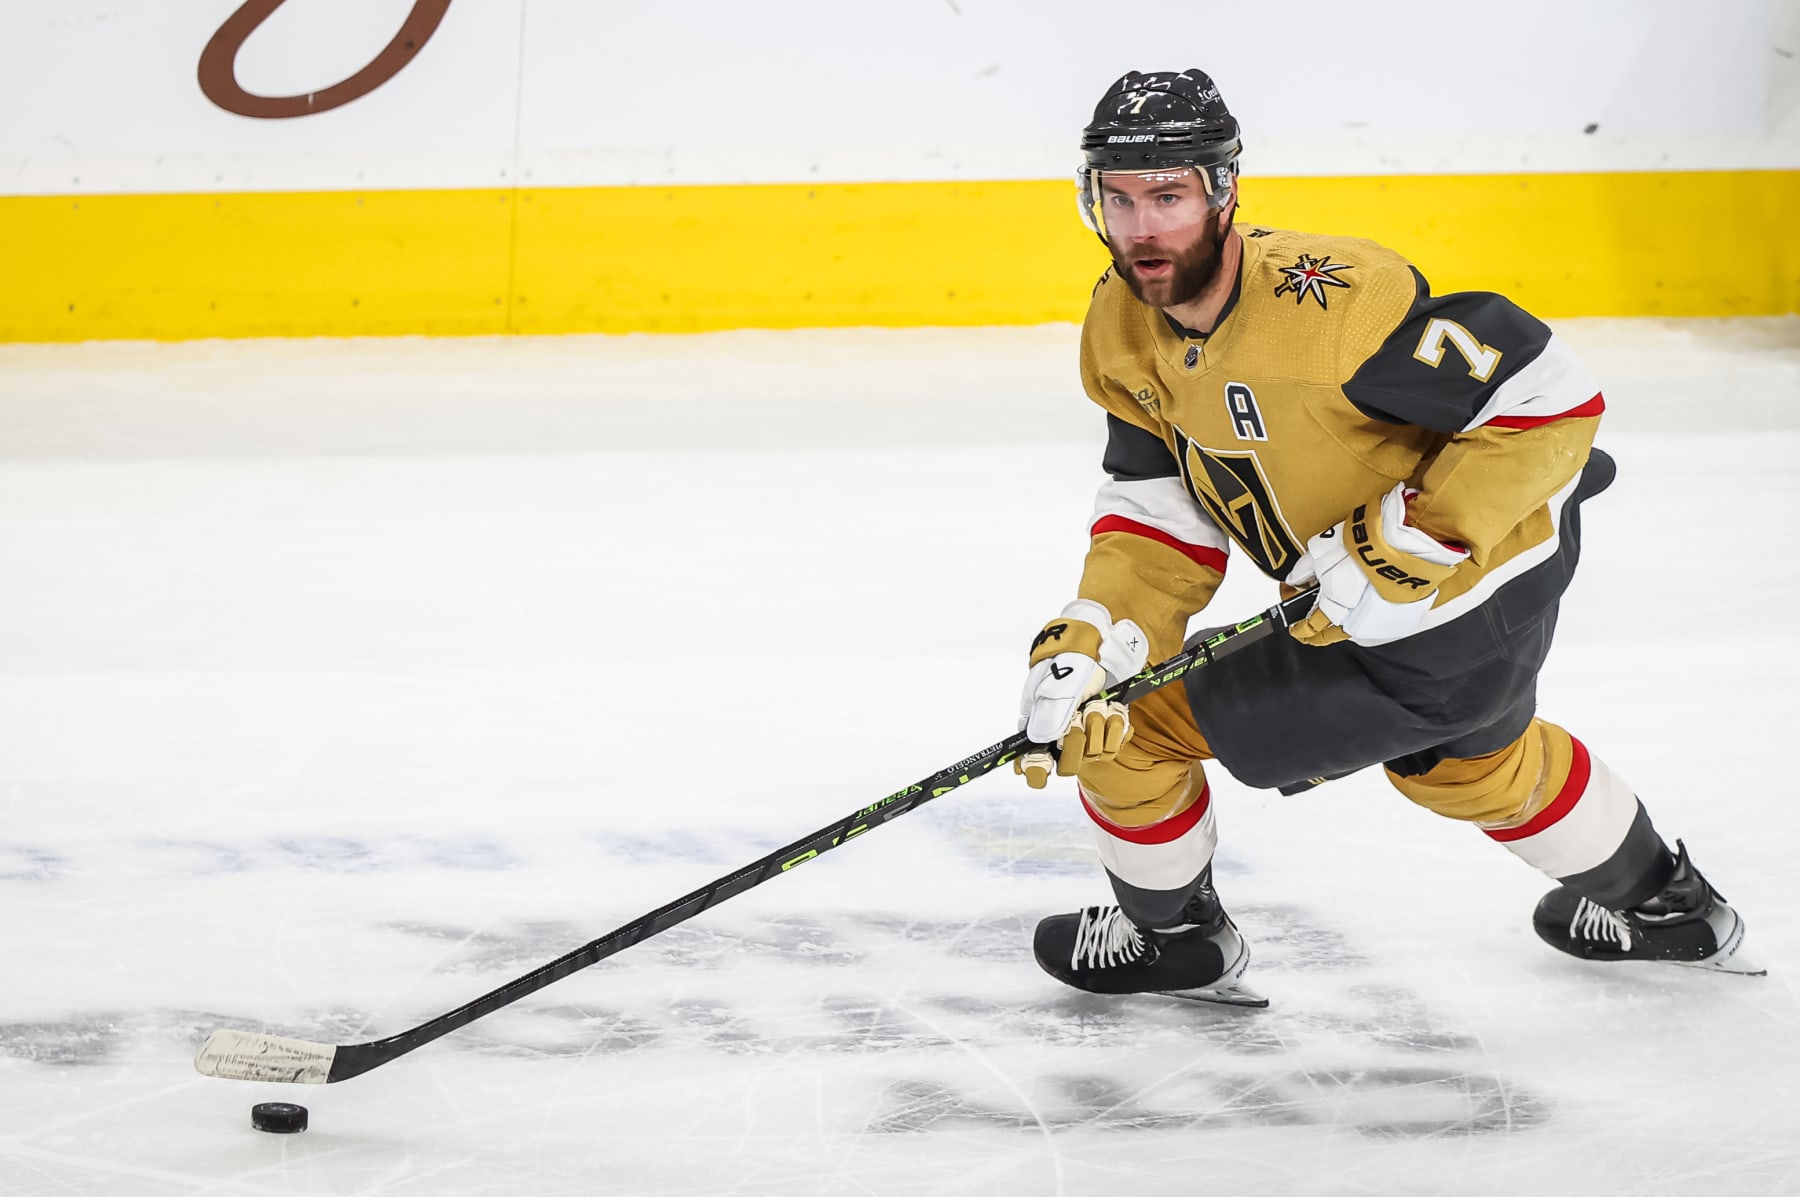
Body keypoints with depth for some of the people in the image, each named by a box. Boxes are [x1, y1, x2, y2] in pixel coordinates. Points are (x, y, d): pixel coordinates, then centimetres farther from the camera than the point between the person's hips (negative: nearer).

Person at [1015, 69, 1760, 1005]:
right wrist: (1085, 643, -20)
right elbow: (1158, 516, -3)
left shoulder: (1326, 296, -33)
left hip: (1455, 608, -9)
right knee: (1467, 761, 36)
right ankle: (1663, 904, 59)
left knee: (1128, 734, -3)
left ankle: (1174, 938, 25)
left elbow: (1550, 400, -31)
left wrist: (1406, 546, -31)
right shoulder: (1122, 329, -6)